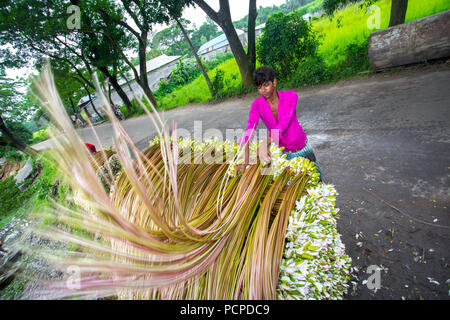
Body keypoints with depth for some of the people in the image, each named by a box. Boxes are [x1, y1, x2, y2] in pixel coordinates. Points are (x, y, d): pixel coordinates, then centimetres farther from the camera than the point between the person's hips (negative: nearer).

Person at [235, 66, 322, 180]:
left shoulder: (291, 96, -16)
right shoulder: (257, 105, -13)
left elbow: (283, 125, -31)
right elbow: (249, 130, -29)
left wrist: (265, 143, -48)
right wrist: (245, 160, -43)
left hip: (302, 148, 0)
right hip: (281, 152, 0)